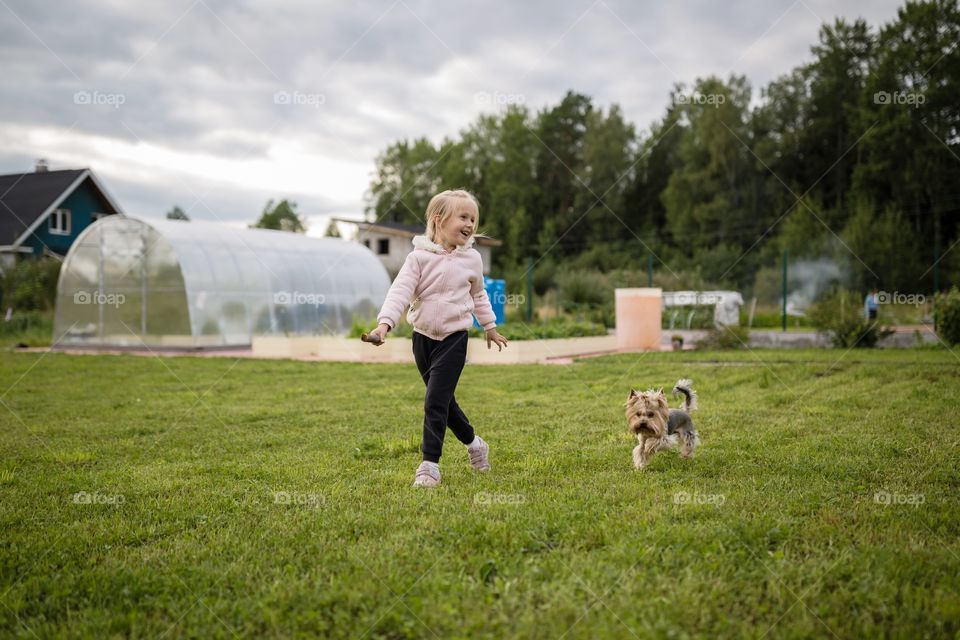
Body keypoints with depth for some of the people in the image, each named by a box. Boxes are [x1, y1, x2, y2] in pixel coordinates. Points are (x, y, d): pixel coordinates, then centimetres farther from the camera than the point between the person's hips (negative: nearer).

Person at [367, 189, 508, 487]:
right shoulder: (419, 257, -7)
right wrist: (385, 323, -30)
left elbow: (478, 294, 19)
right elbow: (401, 291, -16)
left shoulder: (472, 259, 1)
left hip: (454, 338, -1)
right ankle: (473, 443, 36)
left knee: (435, 401, -12)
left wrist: (490, 326, 28)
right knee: (443, 401, 14)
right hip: (423, 337, 1)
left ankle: (430, 464, -5)